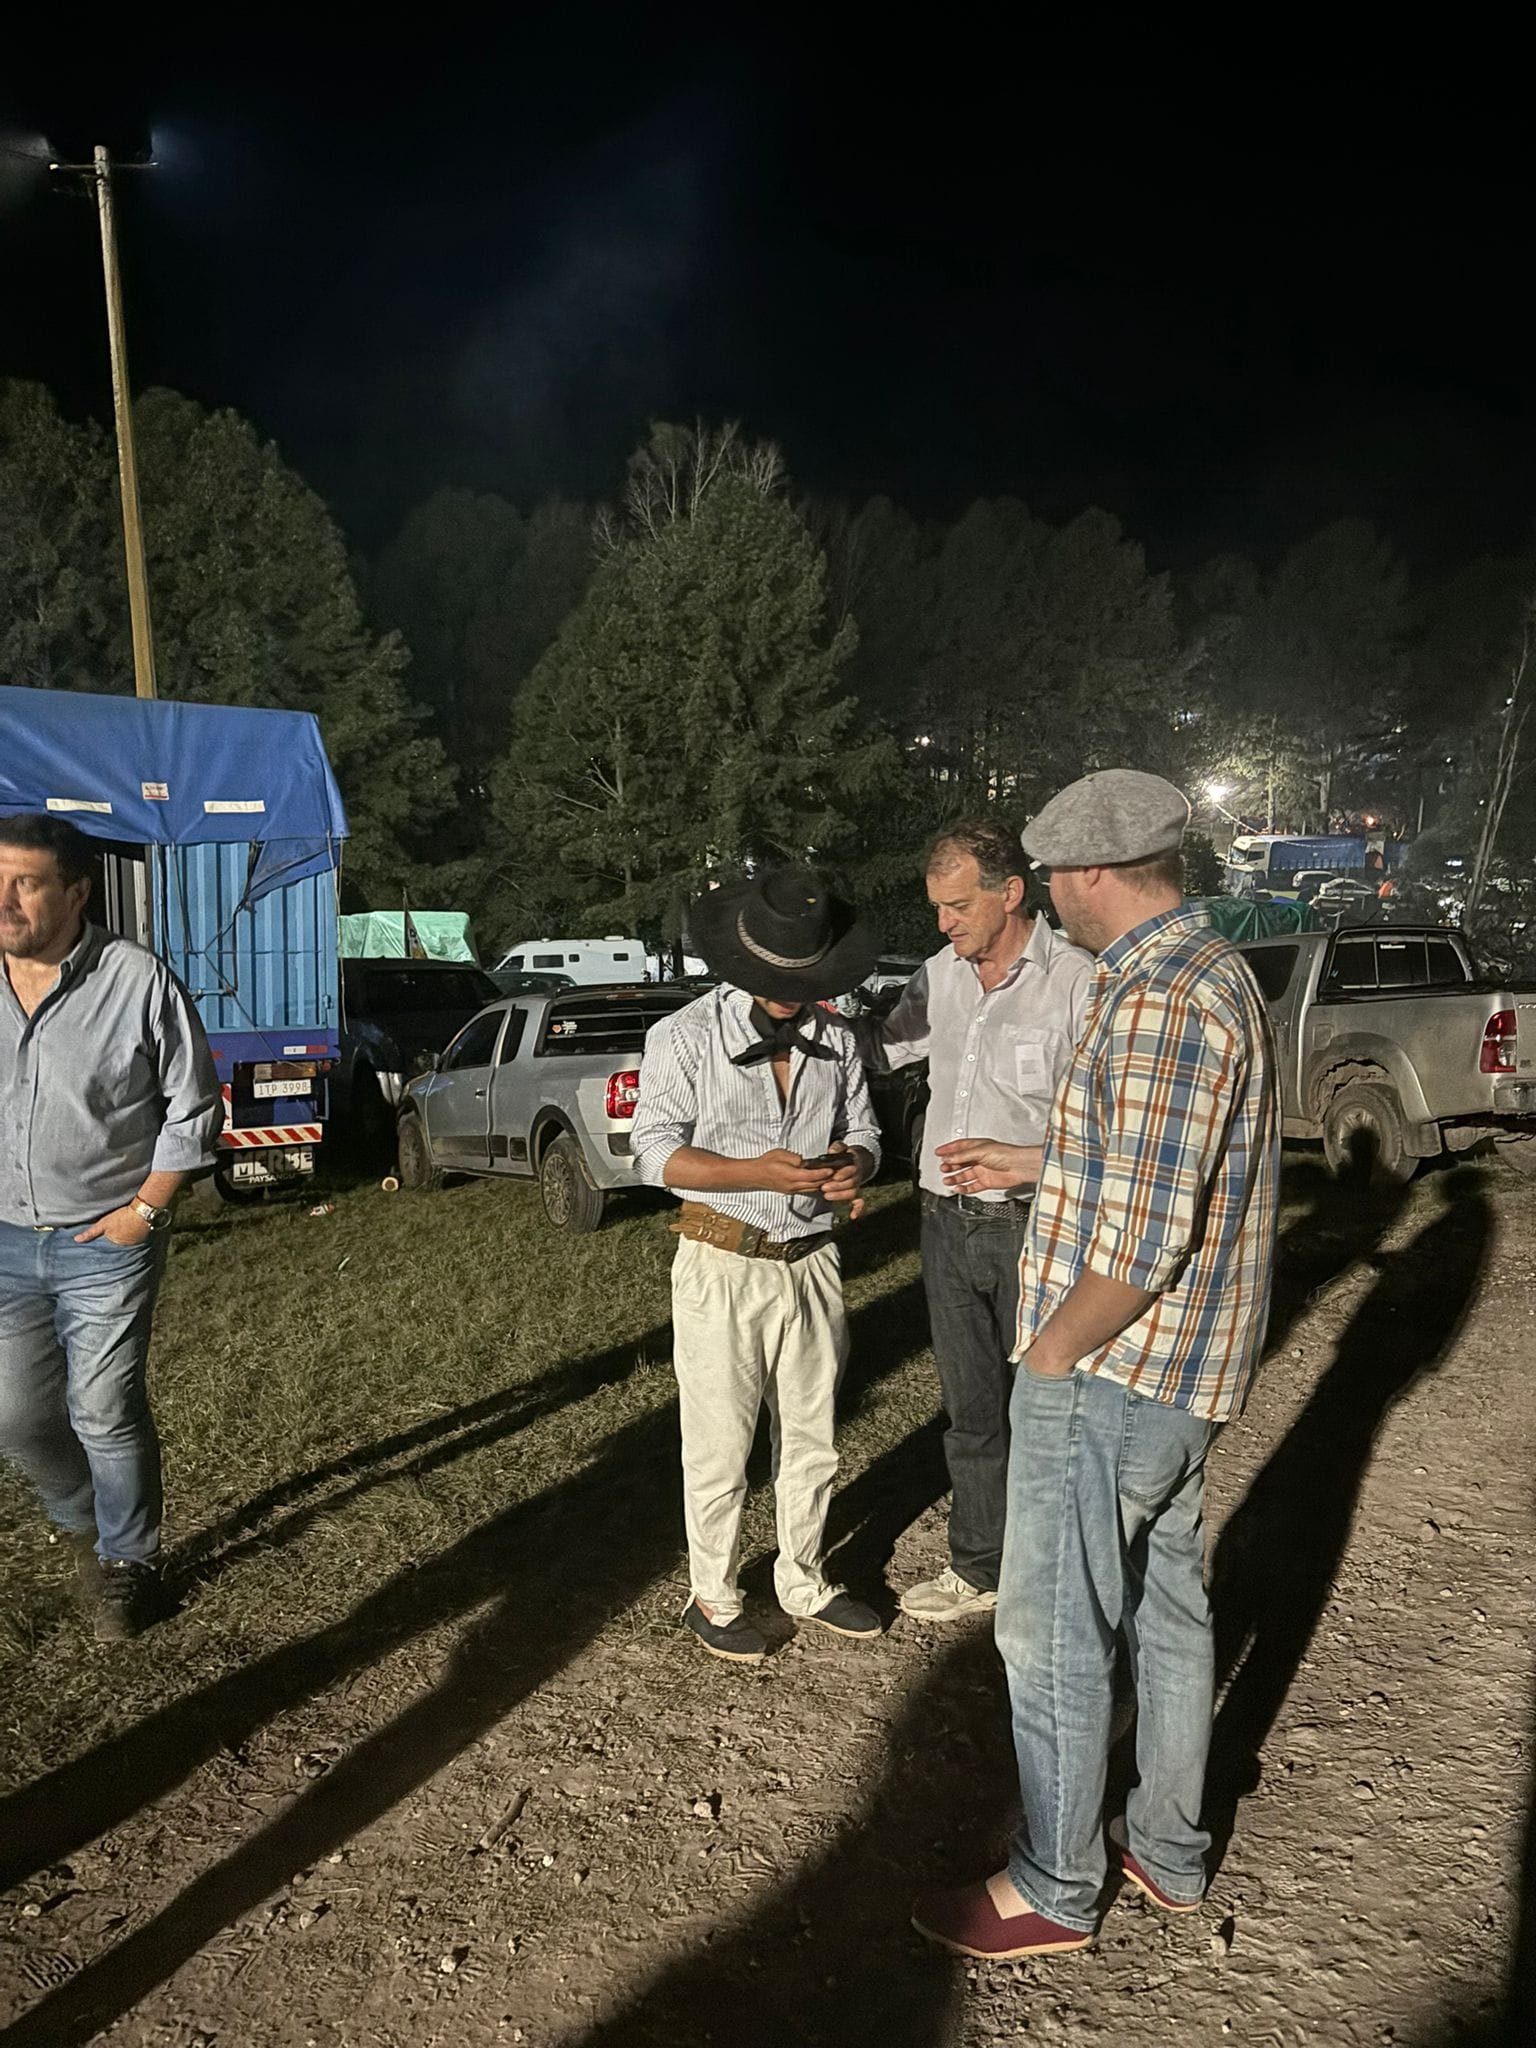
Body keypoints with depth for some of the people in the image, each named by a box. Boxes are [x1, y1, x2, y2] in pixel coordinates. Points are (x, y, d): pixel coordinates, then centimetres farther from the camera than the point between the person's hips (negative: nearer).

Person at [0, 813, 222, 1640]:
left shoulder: (138, 980, -14)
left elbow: (193, 1106, -7)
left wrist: (145, 1208, -10)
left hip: (107, 1242, -4)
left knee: (104, 1414, 3)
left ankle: (128, 1559, 26)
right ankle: (82, 1521, 40)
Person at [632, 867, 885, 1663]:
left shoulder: (835, 1041, 6)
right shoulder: (686, 1037, -9)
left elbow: (863, 1134, 13)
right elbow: (657, 1151, -13)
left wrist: (853, 1165, -12)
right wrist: (759, 1173, -26)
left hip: (812, 1262, 5)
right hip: (724, 1264, -5)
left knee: (812, 1440, 17)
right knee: (720, 1447, 6)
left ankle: (803, 1582, 36)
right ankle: (713, 1597, 25)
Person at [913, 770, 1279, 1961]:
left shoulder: (1159, 1001, -25)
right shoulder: (1213, 971, 8)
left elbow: (1140, 1235, -28)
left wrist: (1054, 1350, -14)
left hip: (1107, 1371, -10)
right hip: (1183, 1370, 10)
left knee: (1054, 1635, 6)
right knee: (1168, 1608, 21)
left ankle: (1055, 1892, 24)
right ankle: (1169, 1852, 38)